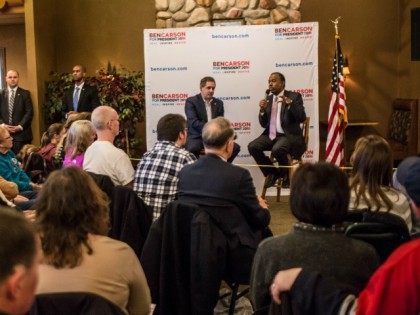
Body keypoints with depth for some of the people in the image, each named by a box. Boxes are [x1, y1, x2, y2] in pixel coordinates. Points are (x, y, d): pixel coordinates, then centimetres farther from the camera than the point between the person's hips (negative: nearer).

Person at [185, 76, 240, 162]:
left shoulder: (219, 103, 14)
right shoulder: (191, 101, -2)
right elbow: (193, 122, -14)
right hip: (197, 137, -5)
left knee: (235, 147, -16)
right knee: (192, 149, -38)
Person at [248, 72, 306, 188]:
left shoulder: (294, 96, -2)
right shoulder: (268, 98, 12)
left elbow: (302, 118, -13)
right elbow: (263, 124, 12)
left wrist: (289, 103, -25)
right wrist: (262, 110, -8)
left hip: (288, 135, -5)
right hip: (271, 135, 6)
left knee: (277, 149, -35)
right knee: (252, 147, -18)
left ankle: (285, 174, -3)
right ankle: (272, 173, 2)